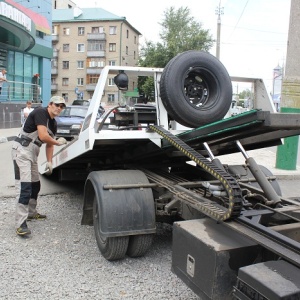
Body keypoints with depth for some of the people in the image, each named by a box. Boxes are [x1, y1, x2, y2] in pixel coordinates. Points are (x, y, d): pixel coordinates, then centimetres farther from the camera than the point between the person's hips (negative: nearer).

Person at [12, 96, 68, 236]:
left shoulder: (53, 123, 13)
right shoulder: (40, 112, -15)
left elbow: (49, 144, 18)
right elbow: (43, 136, -25)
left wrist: (49, 162, 10)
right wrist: (58, 142, -9)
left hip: (32, 154, 10)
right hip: (21, 151, -10)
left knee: (35, 185, 19)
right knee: (24, 187, -15)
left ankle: (31, 213, 37)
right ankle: (21, 224, -14)